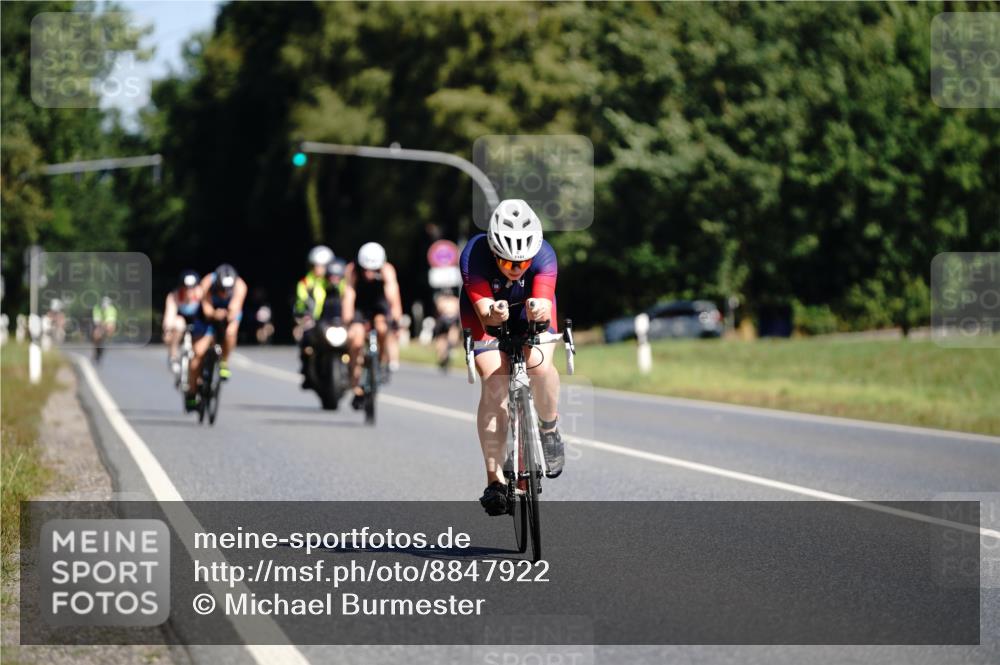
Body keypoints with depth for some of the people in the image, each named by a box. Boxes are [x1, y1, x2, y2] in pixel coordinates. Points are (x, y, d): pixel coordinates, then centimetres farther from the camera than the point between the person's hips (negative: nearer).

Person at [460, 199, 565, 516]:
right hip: (486, 313, 0)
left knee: (539, 364, -30)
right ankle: (495, 480, -16)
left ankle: (550, 430, -1)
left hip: (530, 312, 1)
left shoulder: (544, 255, -32)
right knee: (493, 385, -19)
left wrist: (539, 311, -65)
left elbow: (544, 304, -41)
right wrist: (493, 314, -61)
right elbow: (484, 311, -38)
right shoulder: (474, 256, -34)